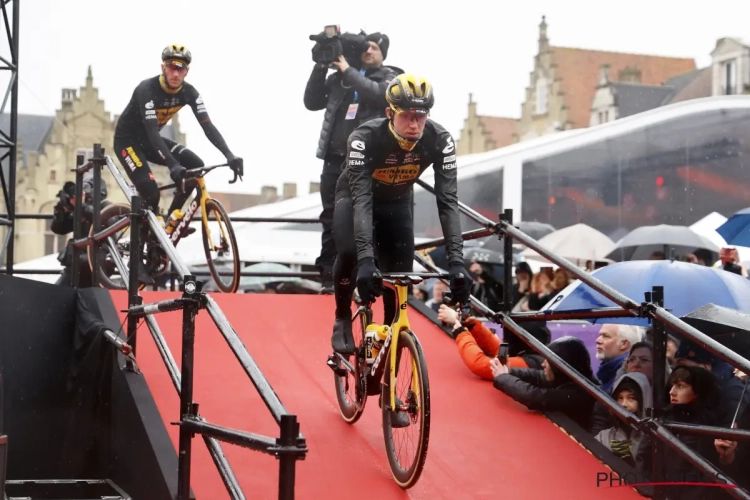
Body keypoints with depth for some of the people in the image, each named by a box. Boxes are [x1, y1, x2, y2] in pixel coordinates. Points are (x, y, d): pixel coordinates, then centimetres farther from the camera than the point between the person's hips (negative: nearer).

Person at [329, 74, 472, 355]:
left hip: (397, 201, 3)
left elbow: (448, 200, -32)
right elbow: (361, 199, -45)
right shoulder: (365, 139, -38)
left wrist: (456, 260, -44)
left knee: (401, 275, -9)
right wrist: (365, 259, -58)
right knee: (349, 253, -30)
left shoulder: (439, 140, -30)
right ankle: (343, 320, -4)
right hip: (355, 196, -3)